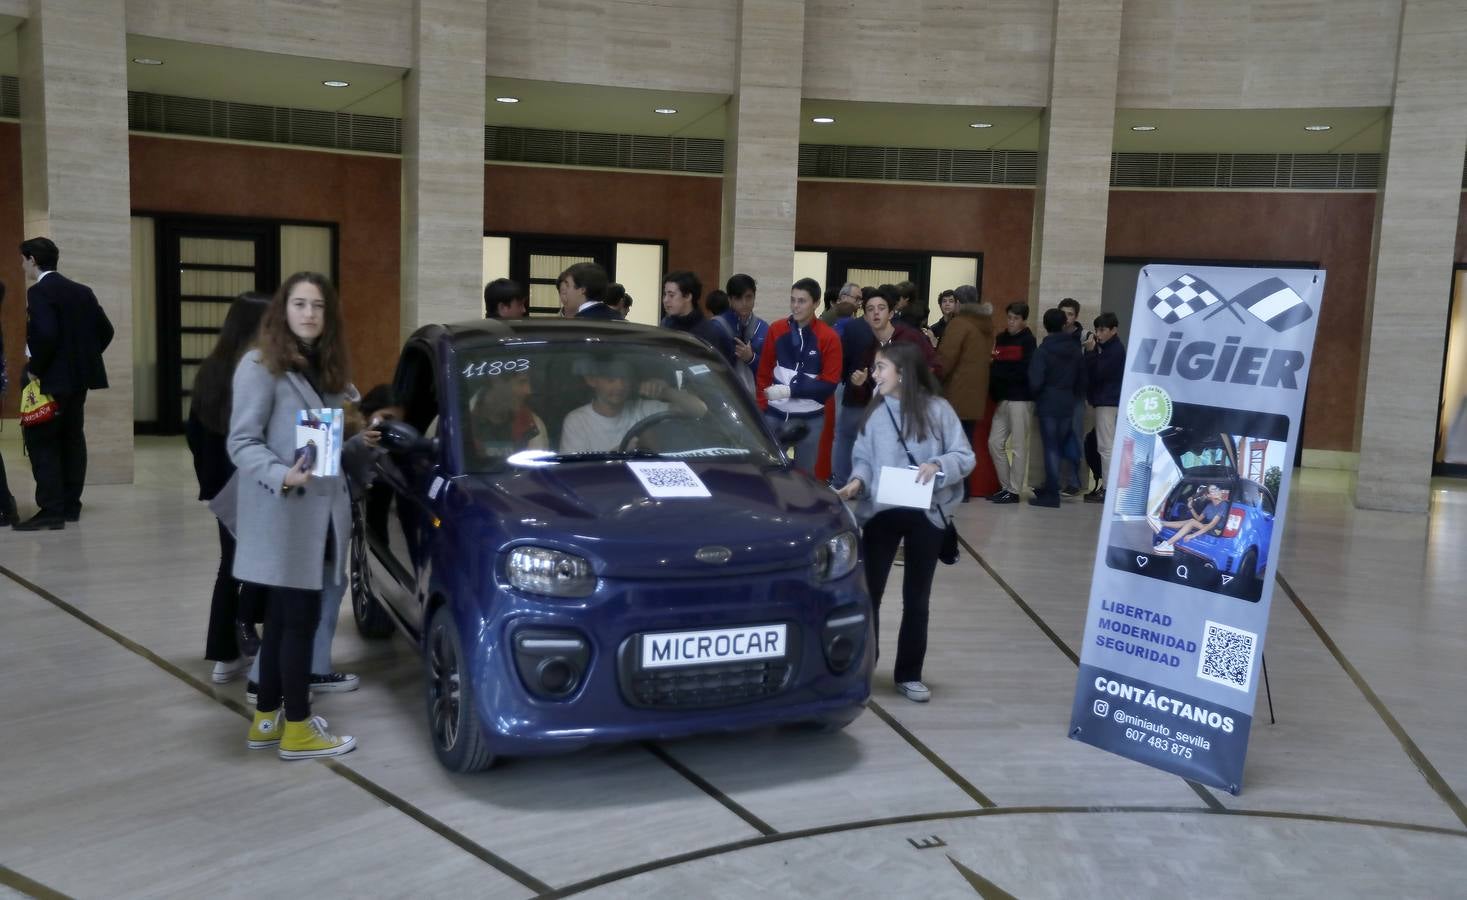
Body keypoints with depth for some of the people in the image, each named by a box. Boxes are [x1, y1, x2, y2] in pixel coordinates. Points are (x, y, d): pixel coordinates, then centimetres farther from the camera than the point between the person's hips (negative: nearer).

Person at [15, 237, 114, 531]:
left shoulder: (39, 292, -14)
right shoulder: (81, 291, 11)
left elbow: (45, 335, -26)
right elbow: (105, 330, 11)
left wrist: (34, 369, -14)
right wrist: (84, 358, 14)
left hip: (53, 379, -8)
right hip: (79, 377, 8)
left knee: (40, 440, -3)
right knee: (72, 439, 12)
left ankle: (52, 510, -6)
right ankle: (71, 506, 16)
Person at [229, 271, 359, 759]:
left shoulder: (325, 368, 17)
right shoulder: (260, 366, -9)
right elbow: (241, 442, -14)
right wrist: (282, 476, -28)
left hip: (319, 511, 8)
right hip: (283, 514, -8)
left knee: (283, 620, 14)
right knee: (300, 619, -5)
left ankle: (266, 719, 23)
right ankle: (297, 729, 5)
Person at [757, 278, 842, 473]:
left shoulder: (829, 337, -6)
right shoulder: (776, 329, 2)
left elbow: (829, 384, -9)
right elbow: (764, 372, 6)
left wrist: (791, 390, -17)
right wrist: (761, 407, 0)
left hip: (810, 419, -2)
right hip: (775, 415, 2)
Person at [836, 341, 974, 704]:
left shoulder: (937, 409, -7)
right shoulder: (875, 411, 1)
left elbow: (966, 457, -4)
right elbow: (863, 458, 2)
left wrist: (939, 465, -22)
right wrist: (858, 481, -17)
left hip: (926, 515, -1)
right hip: (881, 512, 1)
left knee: (917, 598, 9)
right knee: (869, 591, 3)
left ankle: (909, 674, 22)